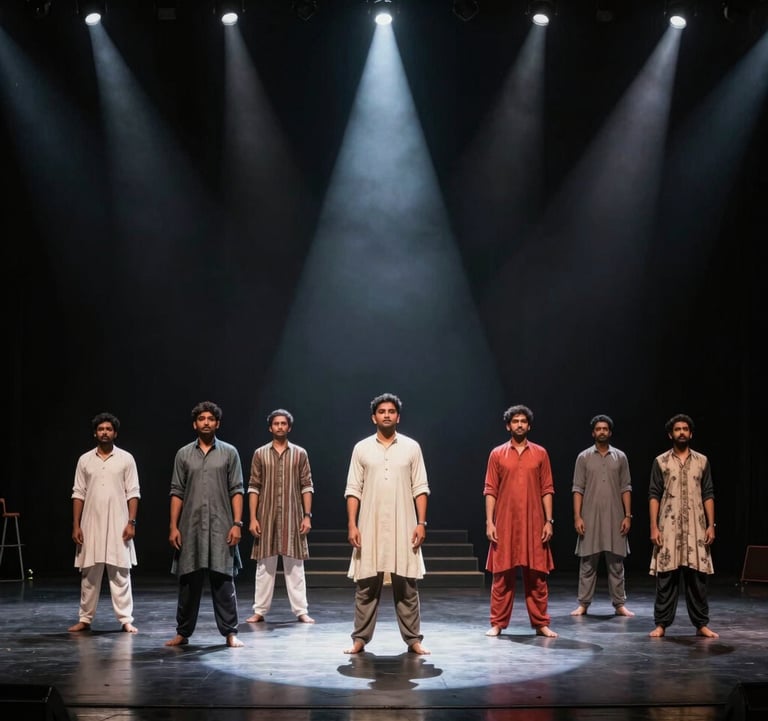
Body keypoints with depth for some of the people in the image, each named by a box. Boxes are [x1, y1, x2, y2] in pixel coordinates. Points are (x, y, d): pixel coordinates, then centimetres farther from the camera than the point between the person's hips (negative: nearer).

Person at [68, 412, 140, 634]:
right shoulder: (85, 460, 7)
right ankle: (85, 619, 15)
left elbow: (133, 493, -1)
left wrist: (131, 522, -9)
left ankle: (126, 620, -1)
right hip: (91, 525, 2)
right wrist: (76, 525, 1)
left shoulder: (126, 459, 1)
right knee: (89, 573, 7)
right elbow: (78, 494, 6)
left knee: (120, 573, -3)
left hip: (118, 525, -2)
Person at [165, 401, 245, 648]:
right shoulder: (184, 454, 8)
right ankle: (183, 632, 15)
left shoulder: (229, 452, 5)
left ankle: (230, 633, 3)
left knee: (223, 579, -2)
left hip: (220, 526, -1)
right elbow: (177, 492, 7)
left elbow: (237, 491, 2)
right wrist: (173, 526, 0)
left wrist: (237, 523, -7)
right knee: (188, 580, 6)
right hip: (190, 526, 2)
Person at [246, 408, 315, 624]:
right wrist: (253, 518, -3)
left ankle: (301, 611, 4)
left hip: (292, 517, 0)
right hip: (266, 517, 0)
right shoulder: (260, 454, 5)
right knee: (264, 565, 4)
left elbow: (307, 487, 4)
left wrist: (307, 516, -4)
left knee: (294, 565, 1)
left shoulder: (300, 454, 5)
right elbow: (254, 488, 4)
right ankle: (259, 611, 10)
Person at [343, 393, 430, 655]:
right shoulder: (362, 448, 5)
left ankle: (413, 639, 8)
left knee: (406, 586, 2)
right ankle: (360, 639, 10)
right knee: (366, 585, 3)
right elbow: (353, 490, 3)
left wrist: (421, 522, -5)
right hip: (370, 527, 0)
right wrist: (352, 525, -5)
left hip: (404, 527, 0)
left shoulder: (411, 447, 5)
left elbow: (420, 488, 4)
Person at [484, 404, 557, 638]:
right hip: (505, 524, -1)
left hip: (533, 524, 1)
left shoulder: (540, 453, 7)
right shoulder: (497, 454, 4)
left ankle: (541, 624, 10)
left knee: (536, 575, 3)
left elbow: (547, 490, 6)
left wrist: (549, 521, -2)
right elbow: (490, 491, 2)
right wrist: (489, 522, -6)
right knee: (502, 575, 2)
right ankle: (498, 623, 9)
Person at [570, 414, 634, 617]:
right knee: (587, 562, 2)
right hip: (590, 517, -1)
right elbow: (578, 489, 0)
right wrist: (577, 517, -8)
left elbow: (626, 488, 6)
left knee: (616, 562, 4)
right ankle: (583, 604, 6)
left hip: (615, 518, 1)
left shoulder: (620, 457, 7)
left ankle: (619, 604, 9)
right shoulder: (584, 457, 3)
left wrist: (628, 515, -2)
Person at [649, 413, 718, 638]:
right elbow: (654, 495, 1)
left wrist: (711, 525, 0)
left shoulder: (702, 461, 9)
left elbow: (708, 495, 8)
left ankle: (701, 624, 9)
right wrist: (654, 527, -7)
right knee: (666, 575, -1)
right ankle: (661, 624, 4)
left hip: (695, 527, 1)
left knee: (697, 574, 2)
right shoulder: (661, 461, 3)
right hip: (668, 527, -1)